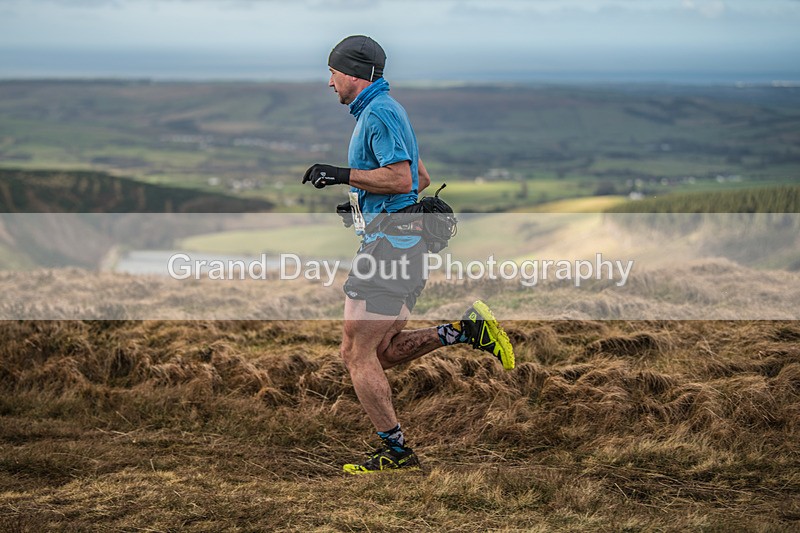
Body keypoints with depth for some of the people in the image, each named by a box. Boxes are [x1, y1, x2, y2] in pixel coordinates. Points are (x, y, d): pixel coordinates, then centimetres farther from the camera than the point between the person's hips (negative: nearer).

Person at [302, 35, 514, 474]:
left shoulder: (378, 113, -12)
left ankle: (397, 452, -3)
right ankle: (467, 330, 5)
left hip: (388, 241, -11)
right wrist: (362, 204, 26)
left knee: (357, 353, -6)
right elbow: (421, 179, 27)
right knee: (380, 352, 13)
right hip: (401, 242, 11)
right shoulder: (384, 110, 21)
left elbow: (401, 177, -22)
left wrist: (342, 174, -17)